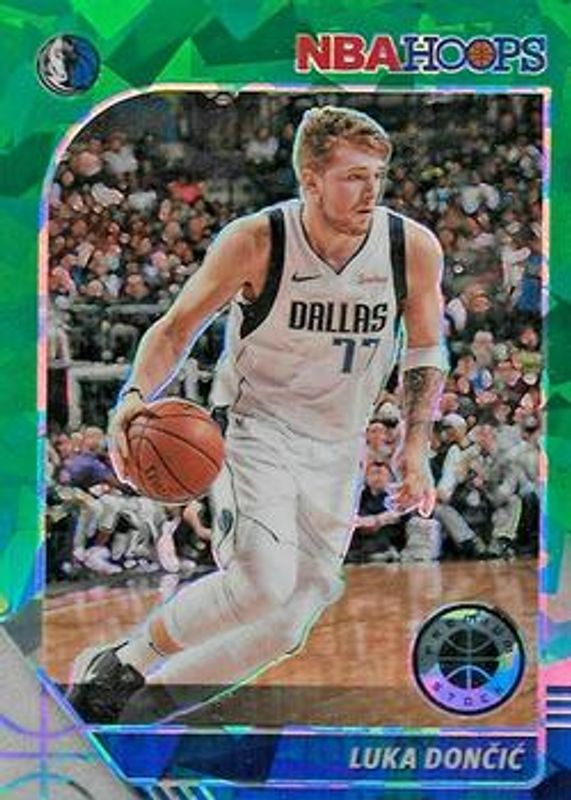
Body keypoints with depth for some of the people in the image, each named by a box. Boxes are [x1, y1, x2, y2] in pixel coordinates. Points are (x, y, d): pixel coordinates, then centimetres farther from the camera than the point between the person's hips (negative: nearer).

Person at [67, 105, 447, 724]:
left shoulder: (414, 248, -9)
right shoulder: (255, 242, -16)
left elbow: (425, 350, 7)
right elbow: (177, 327, -6)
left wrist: (415, 448, 0)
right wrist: (135, 396, -24)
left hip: (337, 452, 4)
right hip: (254, 432, -4)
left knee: (285, 626, 2)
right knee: (263, 580, -29)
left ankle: (137, 707, 22)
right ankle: (117, 665, -4)